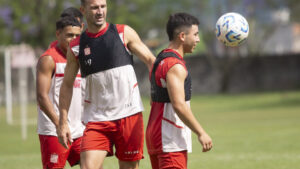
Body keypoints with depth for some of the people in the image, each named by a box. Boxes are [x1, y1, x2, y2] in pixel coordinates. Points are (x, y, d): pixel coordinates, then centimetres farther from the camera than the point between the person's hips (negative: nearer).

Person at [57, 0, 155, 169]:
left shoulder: (124, 33, 1)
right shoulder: (76, 47, 5)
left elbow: (150, 60, 3)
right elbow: (67, 85, 11)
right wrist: (63, 123, 6)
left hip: (129, 113, -1)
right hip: (96, 119, 1)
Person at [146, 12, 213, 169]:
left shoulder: (160, 60, 16)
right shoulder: (175, 66, -15)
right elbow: (179, 105, -24)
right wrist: (201, 133, -20)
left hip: (154, 133, 10)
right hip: (171, 140, -10)